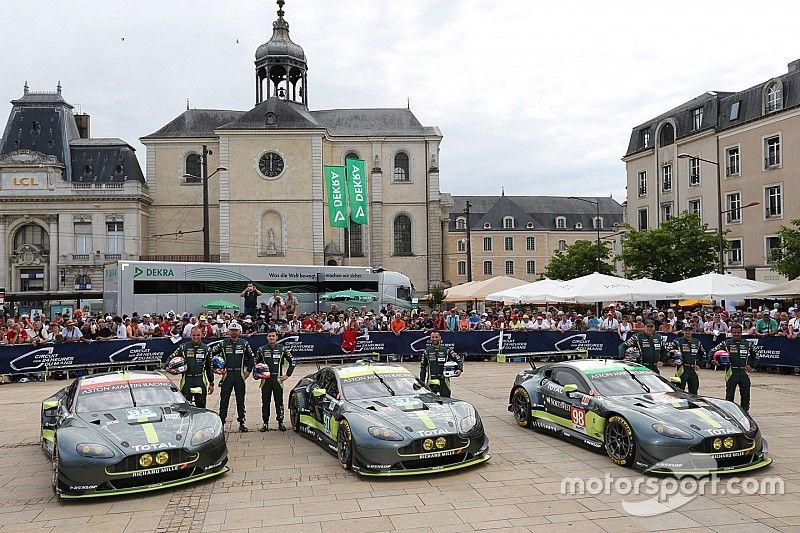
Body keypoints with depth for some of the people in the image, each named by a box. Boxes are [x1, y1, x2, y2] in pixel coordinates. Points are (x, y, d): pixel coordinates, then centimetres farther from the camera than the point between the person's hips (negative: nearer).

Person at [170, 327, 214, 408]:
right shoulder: (183, 347, 3)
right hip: (187, 380, -1)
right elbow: (171, 358, 7)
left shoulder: (206, 349, 9)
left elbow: (209, 367, 13)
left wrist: (211, 383, 12)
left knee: (201, 406, 6)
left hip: (201, 380, 2)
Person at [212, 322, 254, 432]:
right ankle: (221, 422, 8)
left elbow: (251, 357, 15)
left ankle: (242, 423, 12)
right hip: (227, 374, -1)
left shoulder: (244, 343, 5)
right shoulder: (223, 343, 1)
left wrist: (248, 370, 8)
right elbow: (211, 354, 6)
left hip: (240, 375, 1)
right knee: (224, 400, 1)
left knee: (240, 400, 6)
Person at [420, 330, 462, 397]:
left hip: (443, 379, -1)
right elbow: (423, 367, 16)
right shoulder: (427, 351, 10)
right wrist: (422, 381, 11)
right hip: (430, 380, 1)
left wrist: (460, 369, -13)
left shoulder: (446, 350, 5)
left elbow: (458, 360, 6)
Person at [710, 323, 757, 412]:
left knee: (746, 395, 7)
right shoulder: (726, 343, 0)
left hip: (744, 372, 3)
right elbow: (713, 351, -1)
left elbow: (755, 355, 23)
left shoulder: (747, 344, 9)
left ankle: (745, 411, 18)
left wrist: (751, 365, 11)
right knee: (729, 395, 0)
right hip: (731, 372, -3)